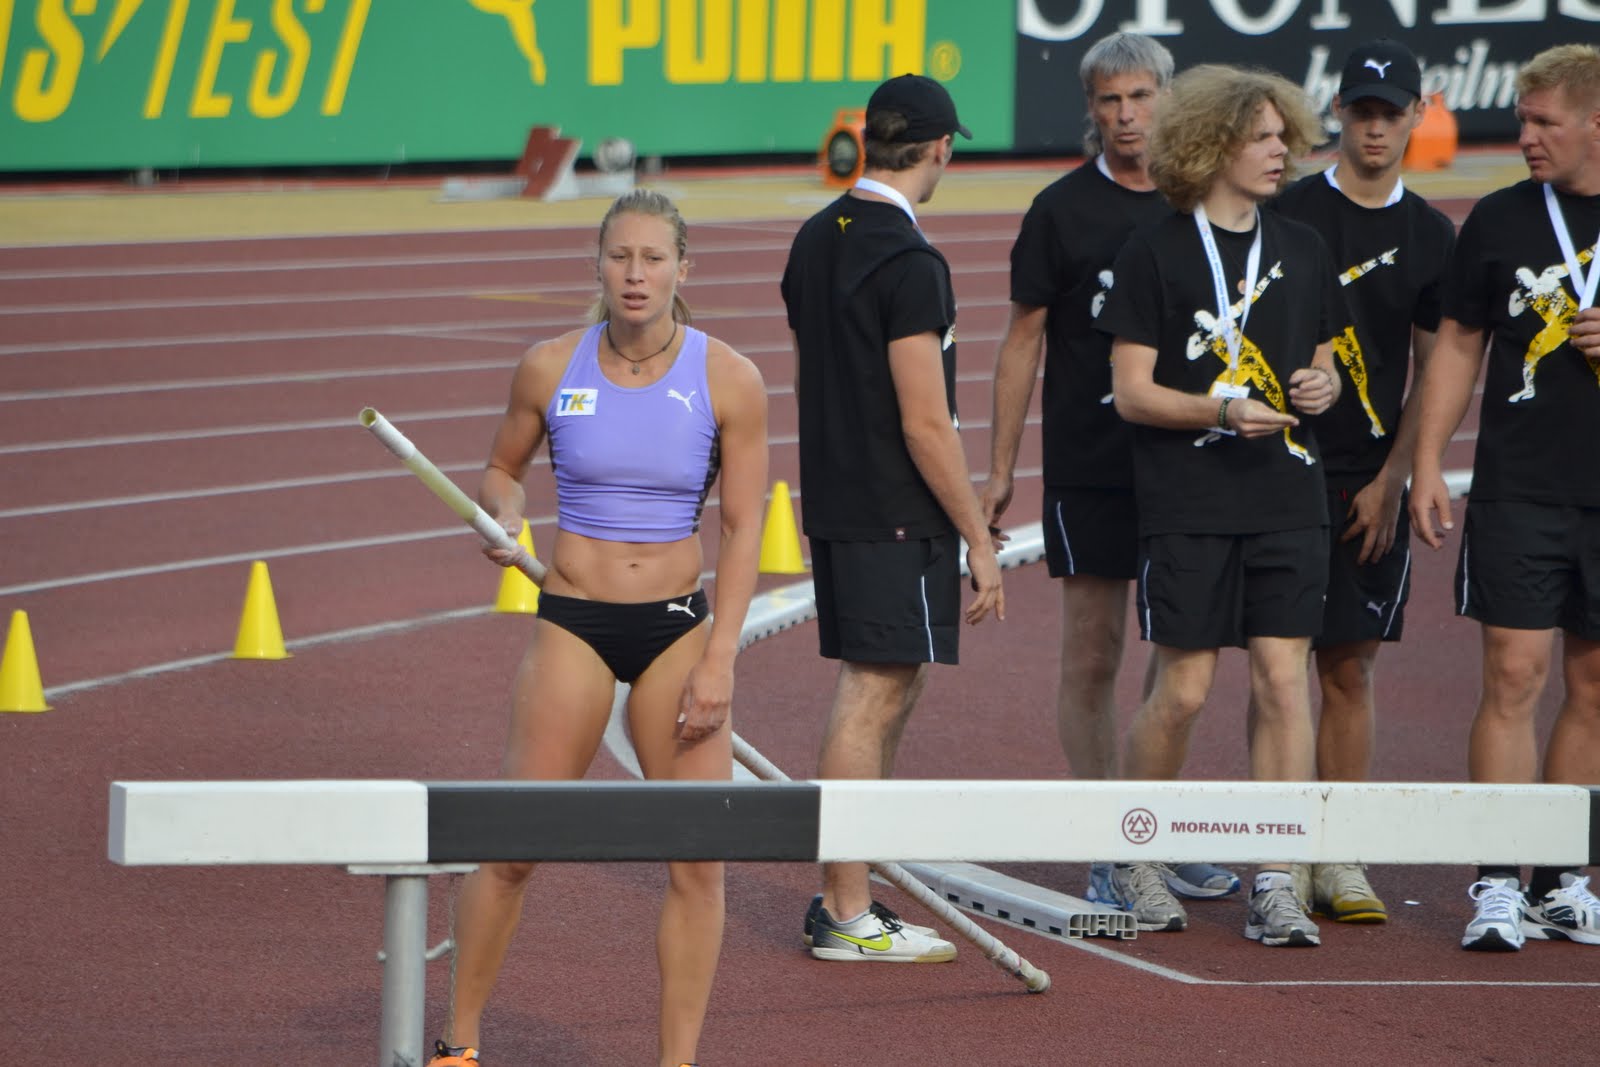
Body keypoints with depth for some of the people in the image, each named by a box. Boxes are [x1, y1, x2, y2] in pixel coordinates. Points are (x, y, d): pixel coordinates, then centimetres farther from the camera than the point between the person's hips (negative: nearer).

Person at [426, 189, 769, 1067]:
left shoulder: (728, 382, -5)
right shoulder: (550, 369, -3)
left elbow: (742, 528, -3)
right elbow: (501, 467, 14)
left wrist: (718, 660, -9)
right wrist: (504, 524, -9)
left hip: (678, 626, 0)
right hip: (572, 622, 0)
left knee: (698, 860, -4)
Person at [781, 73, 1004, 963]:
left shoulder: (815, 243, 11)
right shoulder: (909, 263, -17)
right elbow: (925, 423, -19)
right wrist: (980, 541, -13)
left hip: (833, 504, 9)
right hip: (897, 518, -9)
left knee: (889, 693, 16)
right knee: (872, 698, -6)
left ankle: (848, 898, 19)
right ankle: (848, 916, -4)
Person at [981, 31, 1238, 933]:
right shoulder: (1064, 209, -1)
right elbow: (1024, 340, 1)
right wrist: (1002, 468, -1)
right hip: (1089, 467, -3)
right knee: (1093, 660, -1)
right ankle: (1114, 857, 2)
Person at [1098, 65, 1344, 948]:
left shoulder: (1301, 251, 12)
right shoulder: (1156, 254, -3)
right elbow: (1132, 393, -5)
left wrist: (1320, 390, -3)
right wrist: (1224, 411, -19)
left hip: (1288, 501, 4)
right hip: (1186, 506, -4)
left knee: (1284, 681, -4)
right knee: (1182, 692, -1)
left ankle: (1274, 886, -2)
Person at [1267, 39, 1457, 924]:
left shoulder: (1430, 234, 9)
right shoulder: (1291, 214, -1)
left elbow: (1435, 371, 9)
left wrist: (1391, 481, 0)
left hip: (1374, 483, 3)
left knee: (1352, 666, 5)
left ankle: (1340, 859, 9)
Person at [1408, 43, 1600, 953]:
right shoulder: (1501, 219, 4)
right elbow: (1459, 344, 10)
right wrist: (1429, 463, 3)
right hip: (1518, 492, -1)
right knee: (1515, 676, -8)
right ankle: (1498, 885, -5)